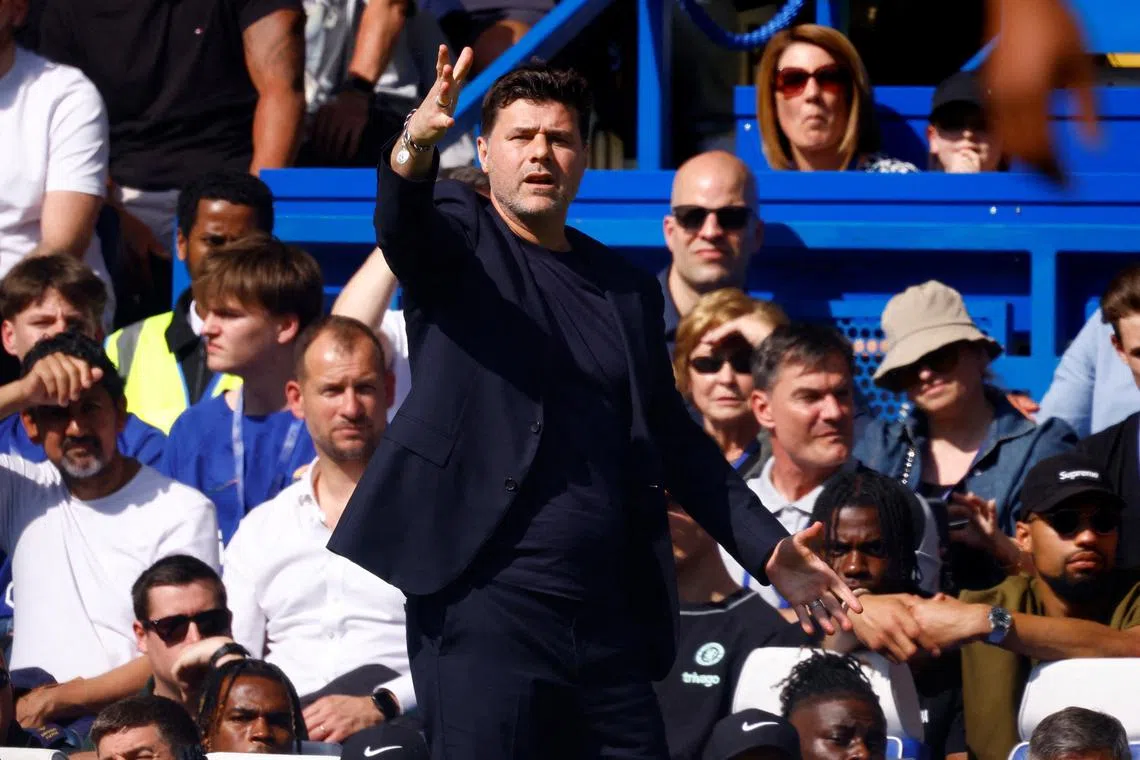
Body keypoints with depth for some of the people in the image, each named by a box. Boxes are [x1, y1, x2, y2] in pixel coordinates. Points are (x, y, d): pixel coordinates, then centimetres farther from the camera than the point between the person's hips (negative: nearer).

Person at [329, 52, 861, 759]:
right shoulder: (457, 236, 6)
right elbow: (400, 222, -18)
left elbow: (675, 436, 22)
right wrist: (415, 144, -40)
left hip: (608, 618, 5)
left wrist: (769, 549, 14)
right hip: (487, 595, -5)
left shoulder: (626, 290, 18)